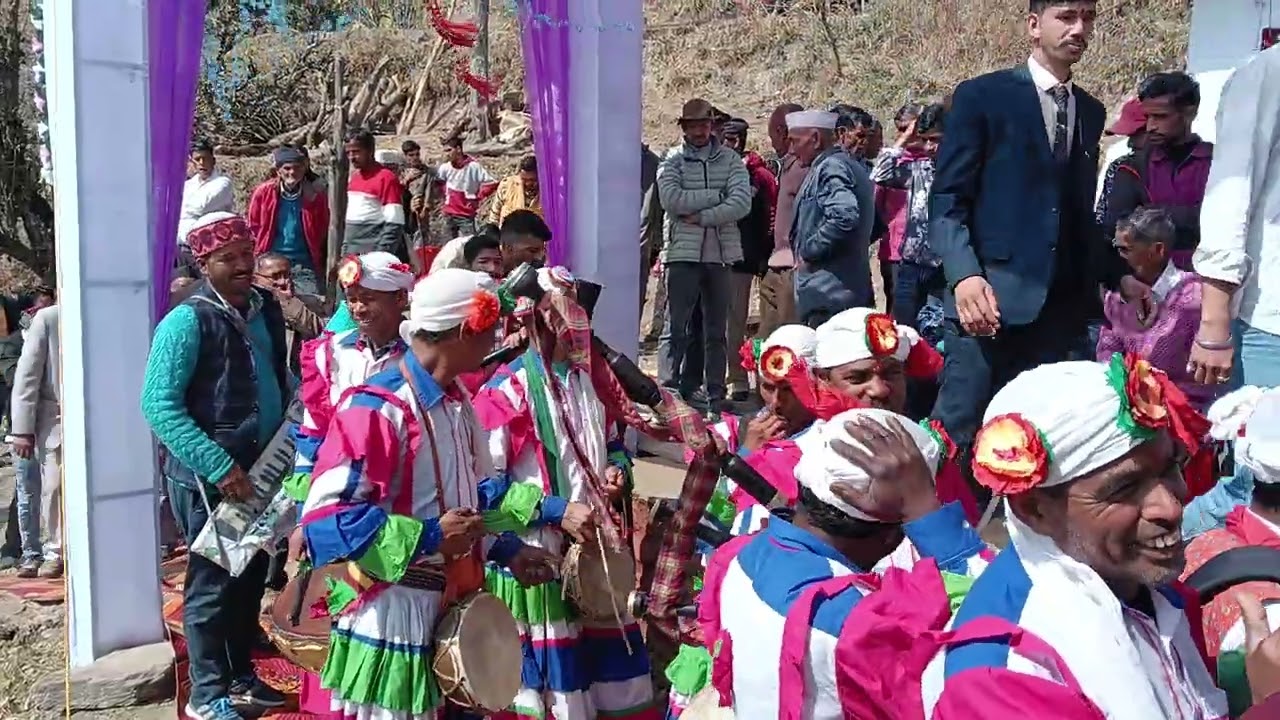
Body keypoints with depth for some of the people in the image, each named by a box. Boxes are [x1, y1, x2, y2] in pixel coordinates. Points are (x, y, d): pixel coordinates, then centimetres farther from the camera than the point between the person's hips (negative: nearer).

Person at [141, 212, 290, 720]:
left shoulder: (267, 310, 5)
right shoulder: (187, 322, -15)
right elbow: (158, 406, -20)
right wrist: (220, 467, -23)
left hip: (261, 466, 7)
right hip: (207, 475, -7)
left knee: (252, 575, 16)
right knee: (213, 582, 4)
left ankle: (241, 677, 32)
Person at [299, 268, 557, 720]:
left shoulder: (457, 400, 8)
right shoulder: (378, 407, -21)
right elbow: (326, 515, -25)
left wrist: (508, 551, 8)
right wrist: (428, 537, -25)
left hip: (453, 602, 9)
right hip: (394, 611, -9)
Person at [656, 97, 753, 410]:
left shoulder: (730, 159, 8)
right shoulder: (673, 160, 4)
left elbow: (742, 203, -6)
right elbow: (671, 199, -13)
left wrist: (702, 216, -12)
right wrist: (717, 195, -10)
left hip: (721, 254, 2)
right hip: (683, 254, -2)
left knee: (716, 330, 10)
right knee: (676, 328, -4)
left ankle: (716, 395, 19)